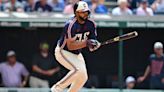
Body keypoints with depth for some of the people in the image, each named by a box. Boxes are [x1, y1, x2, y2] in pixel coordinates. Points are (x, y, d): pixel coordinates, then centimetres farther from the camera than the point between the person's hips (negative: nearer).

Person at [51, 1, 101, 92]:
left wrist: (94, 45, -25)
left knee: (83, 77, 2)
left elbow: (92, 40, -1)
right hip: (63, 51, -8)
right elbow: (70, 46, -32)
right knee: (78, 70, -27)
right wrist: (86, 43, -41)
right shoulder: (70, 25, -29)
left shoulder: (91, 24, -8)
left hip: (76, 53, 8)